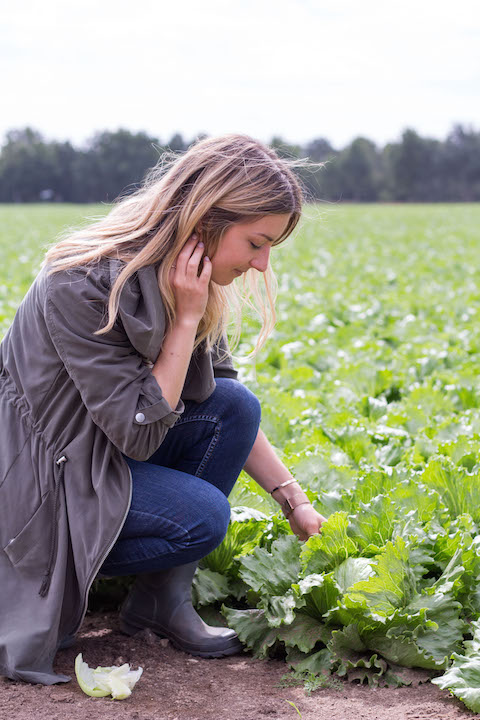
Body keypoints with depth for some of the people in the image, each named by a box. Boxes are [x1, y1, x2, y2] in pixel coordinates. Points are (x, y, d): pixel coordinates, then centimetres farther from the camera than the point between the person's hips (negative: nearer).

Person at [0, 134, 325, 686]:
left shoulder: (187, 283, -6)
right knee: (202, 516, -24)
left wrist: (292, 498, 0)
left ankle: (163, 598, -2)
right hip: (45, 470, -8)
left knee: (237, 406, -12)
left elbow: (226, 408, 4)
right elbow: (139, 432, -27)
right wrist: (186, 320, -27)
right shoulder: (83, 285, -30)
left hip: (105, 447, 8)